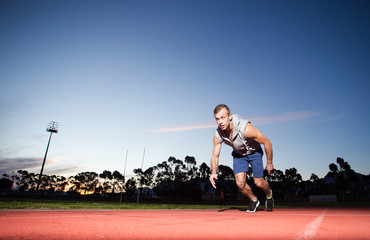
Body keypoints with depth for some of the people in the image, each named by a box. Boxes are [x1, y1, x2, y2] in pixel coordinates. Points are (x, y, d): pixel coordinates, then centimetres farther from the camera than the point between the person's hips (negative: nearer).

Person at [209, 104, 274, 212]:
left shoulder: (245, 128, -38)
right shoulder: (217, 135, -24)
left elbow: (267, 142, -24)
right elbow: (215, 156, -12)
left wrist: (269, 163, -13)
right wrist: (214, 172, -31)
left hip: (254, 152, -3)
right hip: (238, 154, 3)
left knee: (259, 183, 1)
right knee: (240, 183, -10)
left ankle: (269, 194, 39)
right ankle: (253, 200, 23)